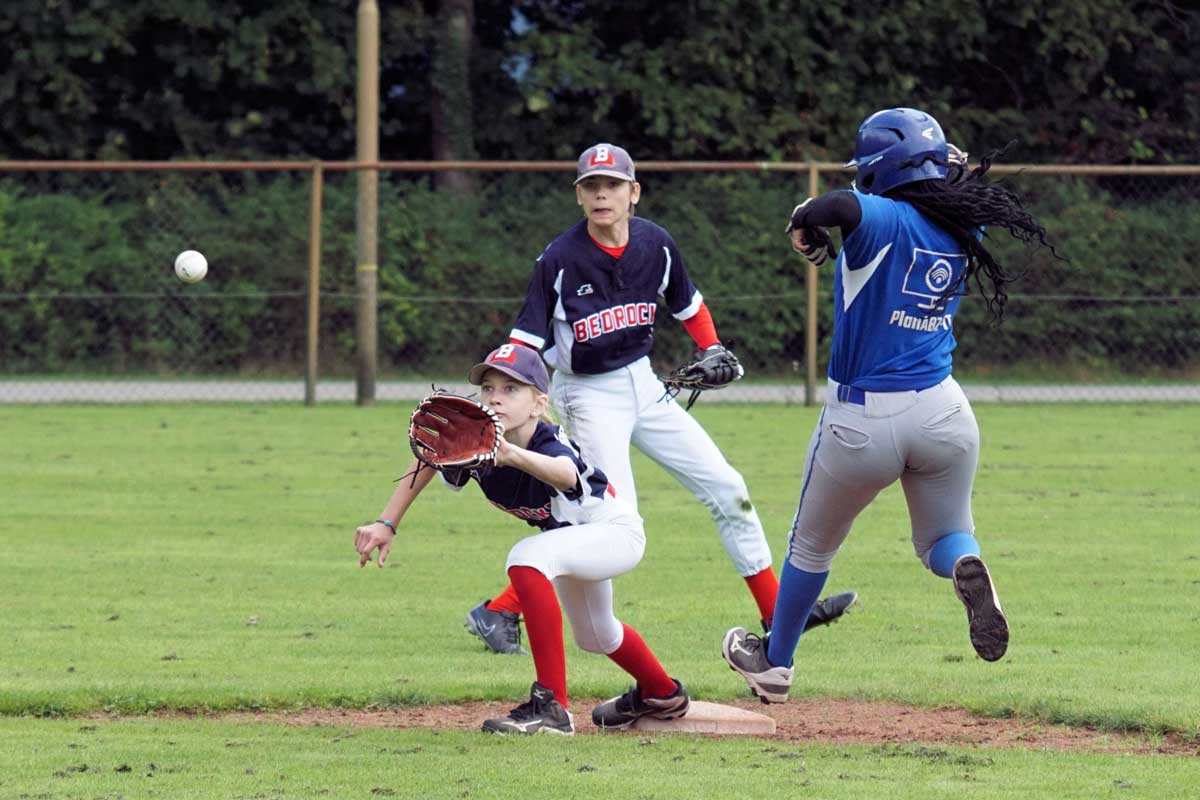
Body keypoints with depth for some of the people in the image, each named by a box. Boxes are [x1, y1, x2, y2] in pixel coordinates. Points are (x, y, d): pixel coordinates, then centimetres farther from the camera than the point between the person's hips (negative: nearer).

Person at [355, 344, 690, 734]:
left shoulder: (550, 445, -40)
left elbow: (566, 474, -66)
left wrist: (511, 455, -85)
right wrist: (386, 525, -13)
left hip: (618, 530, -8)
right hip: (573, 538, 8)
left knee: (528, 559, -36)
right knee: (594, 635, 31)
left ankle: (551, 705, -31)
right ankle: (662, 694, 65)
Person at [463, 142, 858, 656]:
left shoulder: (656, 245, -4)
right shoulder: (560, 260, -18)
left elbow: (687, 304, 16)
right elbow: (524, 344, -20)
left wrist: (712, 351, 2)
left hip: (644, 386, 6)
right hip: (589, 396, -6)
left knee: (726, 490, 6)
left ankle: (778, 612, 18)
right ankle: (499, 612, -12)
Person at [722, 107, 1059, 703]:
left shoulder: (886, 220, -17)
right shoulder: (963, 232, 2)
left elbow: (842, 206, -39)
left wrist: (805, 224, -20)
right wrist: (958, 175, 12)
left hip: (859, 422, -4)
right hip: (943, 411, 4)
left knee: (811, 548, 19)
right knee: (942, 538, 19)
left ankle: (775, 665, 37)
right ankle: (967, 569, -19)